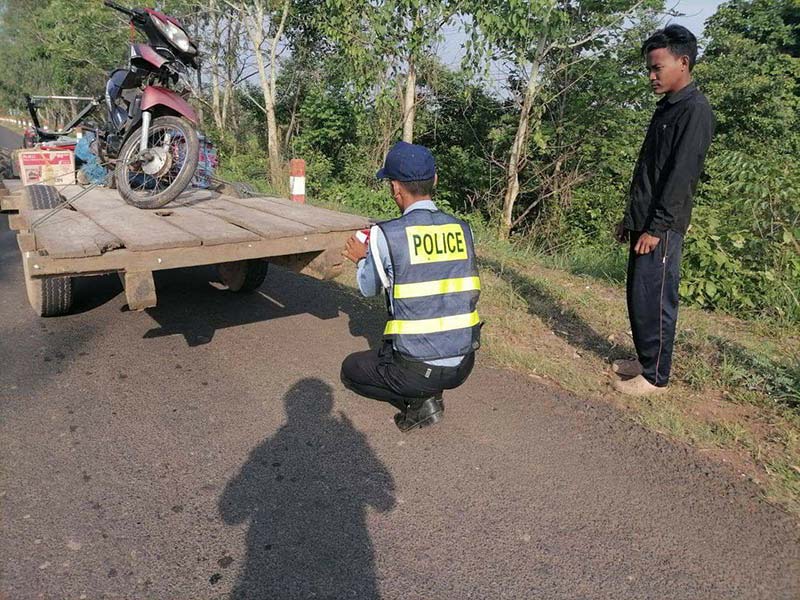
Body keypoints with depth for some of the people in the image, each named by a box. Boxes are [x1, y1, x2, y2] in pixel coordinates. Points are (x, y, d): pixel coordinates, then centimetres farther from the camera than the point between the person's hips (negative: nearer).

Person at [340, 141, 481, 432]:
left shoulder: (386, 235, -13)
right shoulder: (461, 228, 0)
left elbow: (369, 288, 4)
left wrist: (362, 259, 26)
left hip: (416, 371, -6)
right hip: (463, 367, 6)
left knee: (350, 370, 24)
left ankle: (418, 401, 6)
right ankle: (430, 395, 16)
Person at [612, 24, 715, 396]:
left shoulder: (695, 110, -11)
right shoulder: (666, 108, 17)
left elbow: (681, 176, -18)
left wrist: (656, 228, -20)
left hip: (662, 227, -9)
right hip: (644, 222, 9)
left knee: (654, 301, -3)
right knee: (638, 297, 13)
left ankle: (655, 375, 8)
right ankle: (645, 360, 26)